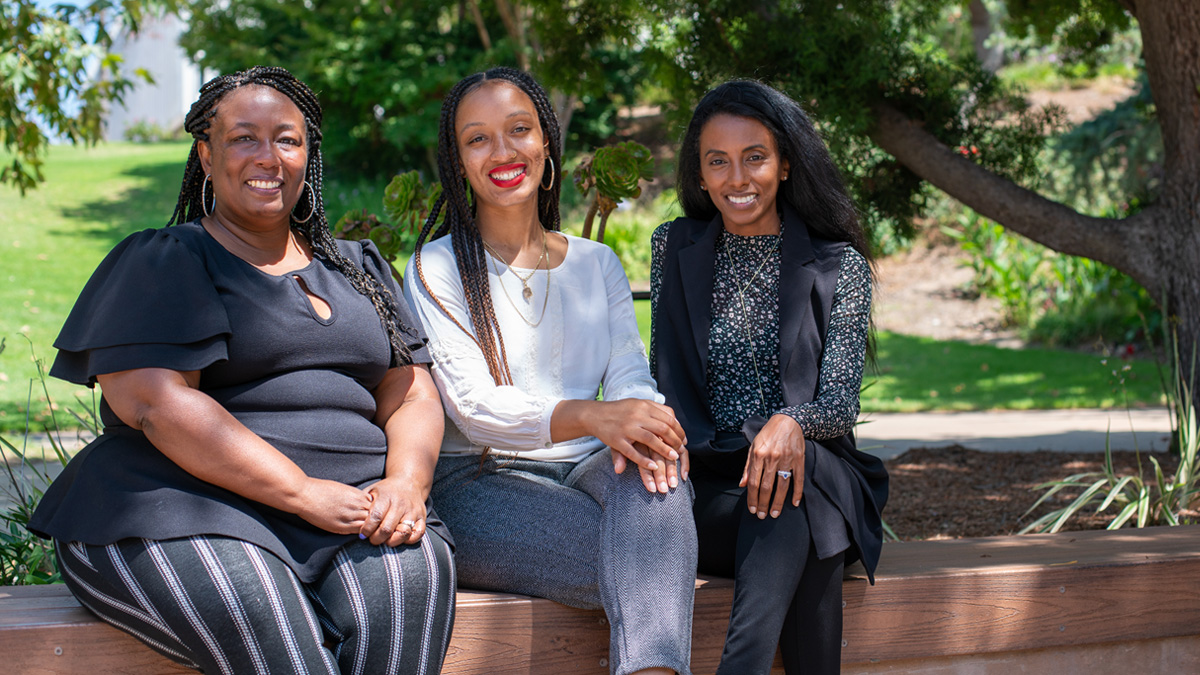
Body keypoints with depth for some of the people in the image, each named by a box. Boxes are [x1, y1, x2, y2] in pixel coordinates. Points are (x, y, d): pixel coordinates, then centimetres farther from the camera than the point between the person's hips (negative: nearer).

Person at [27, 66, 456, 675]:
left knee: (410, 571, -31)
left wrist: (406, 482, -6)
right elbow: (152, 400, -9)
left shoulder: (358, 268, 25)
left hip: (351, 505, 4)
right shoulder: (158, 263, 7)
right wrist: (302, 494, -16)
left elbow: (412, 396, 19)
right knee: (255, 608, -38)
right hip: (183, 509, -4)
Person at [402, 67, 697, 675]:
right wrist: (592, 417, -28)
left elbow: (629, 372, 7)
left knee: (653, 463, -35)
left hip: (592, 470, 4)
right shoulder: (437, 269, 4)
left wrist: (639, 415, -21)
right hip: (478, 483, -3)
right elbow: (473, 408, -9)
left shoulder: (596, 264, 19)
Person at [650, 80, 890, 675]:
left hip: (817, 479, -1)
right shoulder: (674, 250, 11)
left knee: (793, 490, -38)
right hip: (709, 486, 1)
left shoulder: (838, 265, 5)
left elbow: (840, 403, -4)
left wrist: (791, 423, -28)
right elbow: (666, 386, 10)